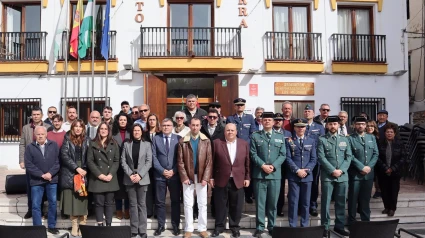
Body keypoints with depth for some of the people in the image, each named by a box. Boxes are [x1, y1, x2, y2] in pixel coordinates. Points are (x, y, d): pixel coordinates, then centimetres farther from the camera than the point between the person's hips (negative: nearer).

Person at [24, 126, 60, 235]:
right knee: (36, 205, 4)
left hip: (52, 180, 1)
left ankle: (52, 226, 21)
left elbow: (58, 162, -3)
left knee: (53, 203, 8)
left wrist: (50, 173, -16)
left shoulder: (54, 145, 2)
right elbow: (28, 165, -6)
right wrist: (42, 175, -14)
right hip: (36, 181, -1)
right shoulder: (30, 147, 0)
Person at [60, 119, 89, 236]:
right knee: (72, 200, 2)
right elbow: (64, 155, -7)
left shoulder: (86, 140, 7)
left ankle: (83, 225, 7)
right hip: (70, 174, -1)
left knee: (83, 200, 1)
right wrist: (76, 168, -15)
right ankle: (74, 226, 10)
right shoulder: (67, 139, 4)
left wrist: (85, 169, -10)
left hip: (83, 173, 1)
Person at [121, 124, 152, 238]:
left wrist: (140, 175, -11)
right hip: (130, 178, 1)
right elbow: (123, 161, 2)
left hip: (142, 178, -1)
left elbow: (149, 162, -2)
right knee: (133, 205, 5)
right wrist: (130, 174, -9)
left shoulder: (147, 144, 4)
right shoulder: (126, 144, 7)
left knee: (142, 204, 2)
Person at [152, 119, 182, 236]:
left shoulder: (178, 138, 3)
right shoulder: (156, 138, 6)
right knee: (160, 202, 6)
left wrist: (173, 171, -10)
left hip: (175, 175, 0)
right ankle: (161, 225, 19)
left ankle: (175, 225, 19)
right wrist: (162, 170, -10)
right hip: (160, 175, 1)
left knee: (175, 201, 7)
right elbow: (154, 157, 0)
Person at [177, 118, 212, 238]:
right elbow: (180, 161, -2)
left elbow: (209, 161, -2)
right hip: (188, 177, 0)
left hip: (201, 177, 1)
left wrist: (206, 178, -9)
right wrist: (184, 177, -10)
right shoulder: (183, 141, -1)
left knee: (202, 204, 7)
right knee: (188, 204, 6)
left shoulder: (206, 141, 1)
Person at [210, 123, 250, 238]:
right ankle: (219, 226, 24)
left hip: (238, 180, 2)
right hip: (221, 180, -1)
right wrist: (211, 177, -2)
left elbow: (247, 163, 6)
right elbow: (212, 161, 0)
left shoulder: (244, 144, 4)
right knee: (221, 205, 9)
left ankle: (235, 226, 26)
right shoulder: (216, 143, -2)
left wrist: (247, 178, 3)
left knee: (236, 205, 10)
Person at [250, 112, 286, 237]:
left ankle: (272, 227, 21)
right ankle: (259, 227, 12)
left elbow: (283, 155, 5)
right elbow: (253, 154, -2)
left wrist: (273, 166, -10)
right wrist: (263, 165, -14)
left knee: (273, 202, 9)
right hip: (259, 174, -2)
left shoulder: (280, 137, 11)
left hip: (275, 174, 2)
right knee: (260, 202, 3)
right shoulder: (255, 136, 5)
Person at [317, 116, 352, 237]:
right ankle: (325, 227, 9)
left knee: (341, 202, 9)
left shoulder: (345, 139, 12)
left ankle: (339, 226, 20)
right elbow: (321, 157, -7)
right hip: (327, 176, -3)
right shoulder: (322, 139, 2)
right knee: (326, 202, 0)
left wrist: (341, 170, -8)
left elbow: (349, 157, 6)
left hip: (343, 176, 3)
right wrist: (333, 170, -13)